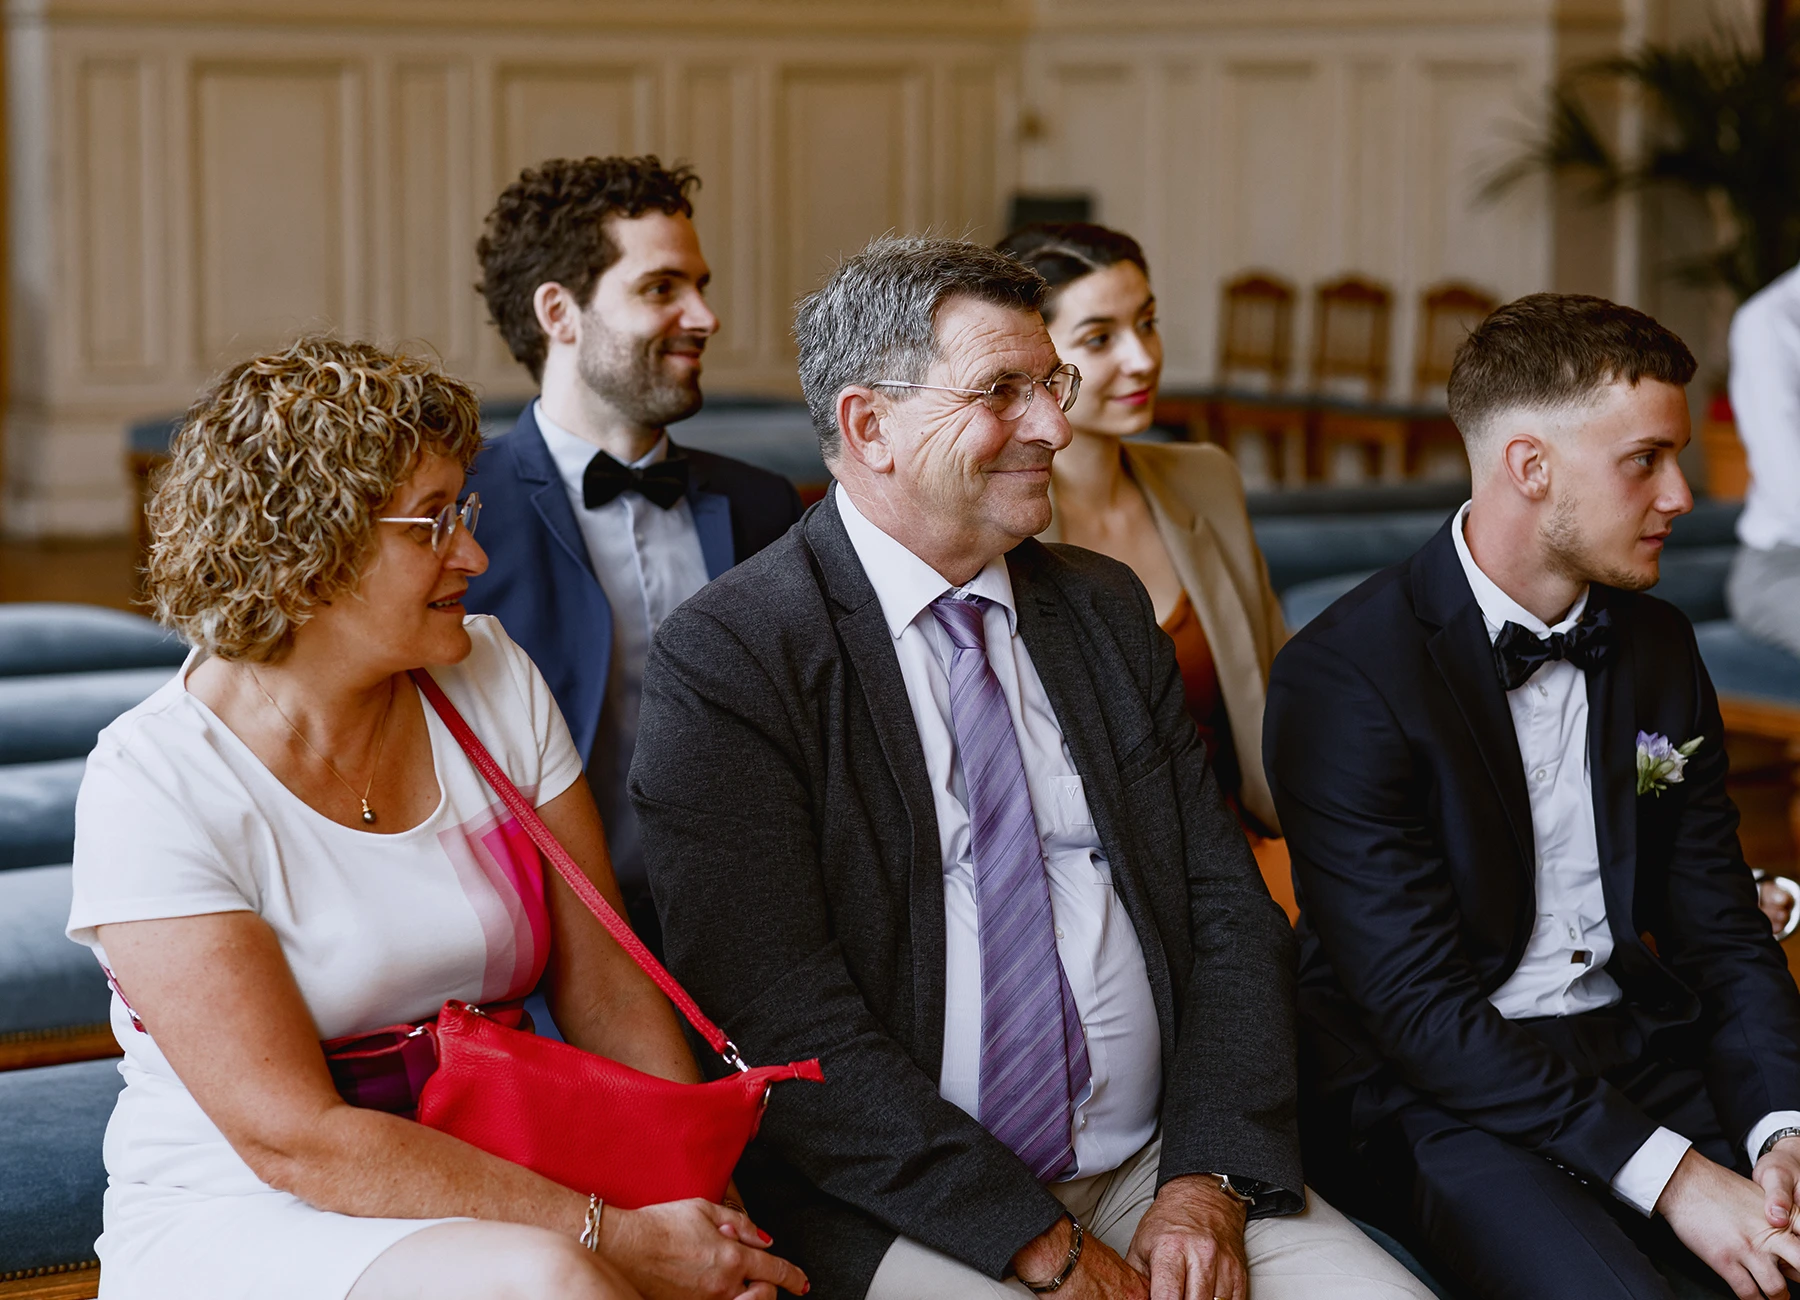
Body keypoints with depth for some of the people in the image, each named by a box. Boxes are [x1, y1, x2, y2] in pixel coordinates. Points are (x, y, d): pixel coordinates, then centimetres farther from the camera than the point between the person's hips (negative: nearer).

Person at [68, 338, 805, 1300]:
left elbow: (607, 989, 3)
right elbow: (291, 1136, -18)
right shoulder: (155, 781, -13)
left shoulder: (494, 680, 3)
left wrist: (708, 1213, -13)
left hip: (487, 1200, 4)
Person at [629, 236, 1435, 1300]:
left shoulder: (1107, 609, 12)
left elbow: (1230, 911, 10)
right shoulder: (727, 659, -7)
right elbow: (787, 1028, -13)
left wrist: (1209, 1182, -6)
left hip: (1158, 1169, 4)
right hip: (901, 1206, -4)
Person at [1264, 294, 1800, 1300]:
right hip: (1438, 1096, -6)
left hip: (1640, 1052, 6)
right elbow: (1415, 1002, -16)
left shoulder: (1658, 647, 10)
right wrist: (1672, 1175, -22)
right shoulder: (1341, 676, -12)